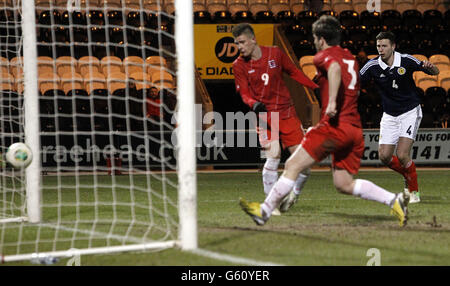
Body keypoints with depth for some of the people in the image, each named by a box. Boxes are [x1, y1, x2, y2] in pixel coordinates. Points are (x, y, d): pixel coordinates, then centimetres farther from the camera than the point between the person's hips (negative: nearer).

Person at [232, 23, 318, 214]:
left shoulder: (275, 54, 0)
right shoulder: (239, 65, -2)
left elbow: (294, 72, 12)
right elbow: (244, 93, -3)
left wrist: (316, 88, 6)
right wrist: (254, 104, -25)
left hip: (286, 112, 2)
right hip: (265, 115, -2)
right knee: (273, 155, -22)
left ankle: (294, 195, 24)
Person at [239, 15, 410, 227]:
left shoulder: (324, 55, -1)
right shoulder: (350, 58, 23)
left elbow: (335, 68, -25)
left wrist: (332, 102, -31)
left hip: (335, 126, -8)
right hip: (355, 129, 8)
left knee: (293, 165, -3)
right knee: (344, 184, 10)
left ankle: (264, 211, -2)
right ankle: (394, 200, -2)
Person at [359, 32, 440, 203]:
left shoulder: (406, 61, -12)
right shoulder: (373, 66, -8)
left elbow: (435, 72, -5)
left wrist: (429, 67, -29)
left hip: (410, 113, -4)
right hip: (389, 116, 4)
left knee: (402, 155, -17)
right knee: (385, 157, -2)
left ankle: (414, 191, 3)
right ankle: (407, 174, 29)